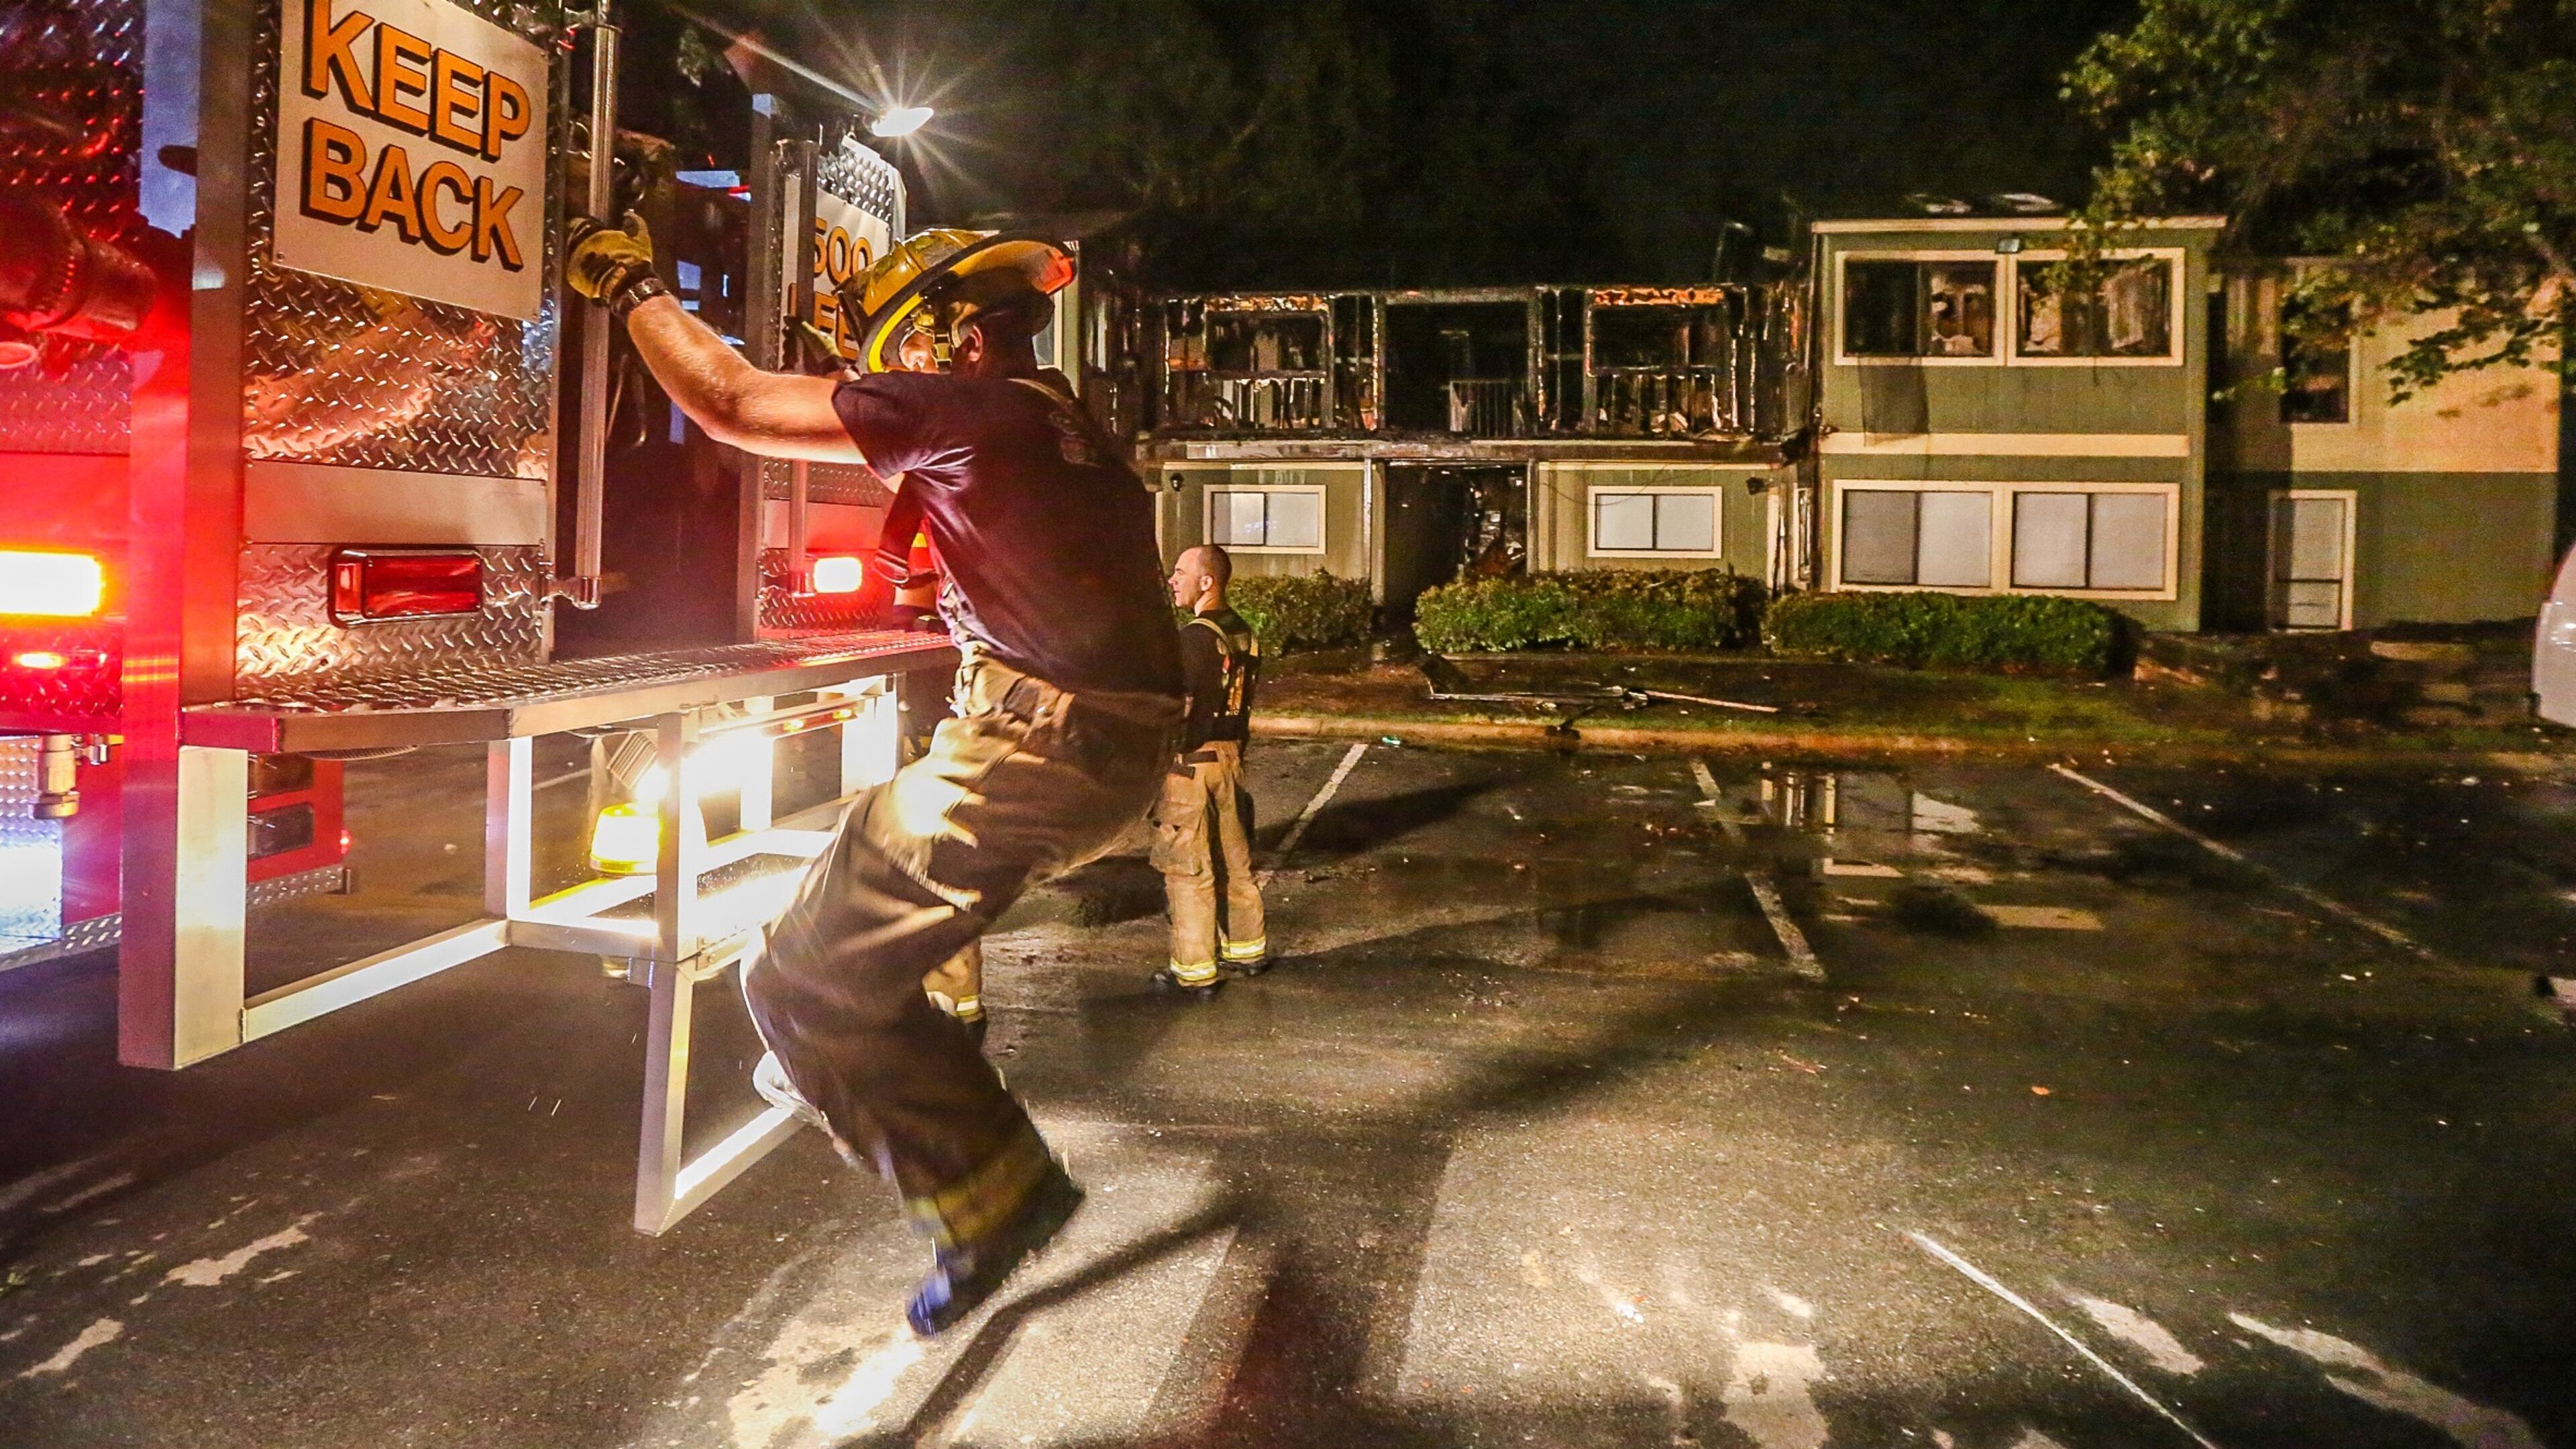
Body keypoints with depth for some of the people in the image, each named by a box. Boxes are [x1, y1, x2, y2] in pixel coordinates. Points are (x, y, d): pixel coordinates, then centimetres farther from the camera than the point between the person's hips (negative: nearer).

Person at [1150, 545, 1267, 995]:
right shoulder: (1244, 634, 8)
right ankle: (1249, 949, 28)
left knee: (1188, 871, -1)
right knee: (1235, 858, 18)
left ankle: (1195, 971, 4)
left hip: (1190, 761, -8)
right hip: (1231, 756, 9)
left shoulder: (1194, 637, -19)